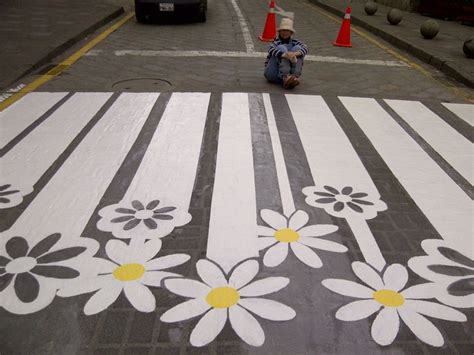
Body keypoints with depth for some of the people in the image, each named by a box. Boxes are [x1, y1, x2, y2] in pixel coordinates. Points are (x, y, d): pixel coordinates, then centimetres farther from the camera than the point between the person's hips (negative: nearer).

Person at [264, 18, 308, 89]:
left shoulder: (294, 42, 7)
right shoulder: (276, 41, -1)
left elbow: (305, 48, -14)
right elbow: (271, 50, -24)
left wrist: (295, 53, -37)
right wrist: (285, 55, -44)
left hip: (289, 73, 2)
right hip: (273, 74, -2)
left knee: (297, 48, -13)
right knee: (281, 48, -21)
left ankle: (295, 77, -30)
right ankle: (285, 78, -40)